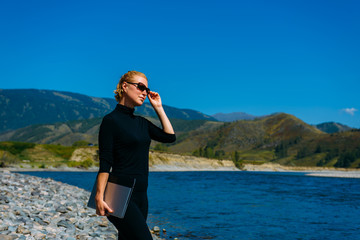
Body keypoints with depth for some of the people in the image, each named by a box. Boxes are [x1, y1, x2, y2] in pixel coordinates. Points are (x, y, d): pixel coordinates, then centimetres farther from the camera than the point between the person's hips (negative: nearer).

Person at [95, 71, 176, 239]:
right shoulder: (111, 121, -6)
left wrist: (158, 107, 14)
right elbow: (105, 163, -12)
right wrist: (99, 197, -20)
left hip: (140, 195, 8)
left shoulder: (142, 122, 16)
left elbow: (170, 137, 11)